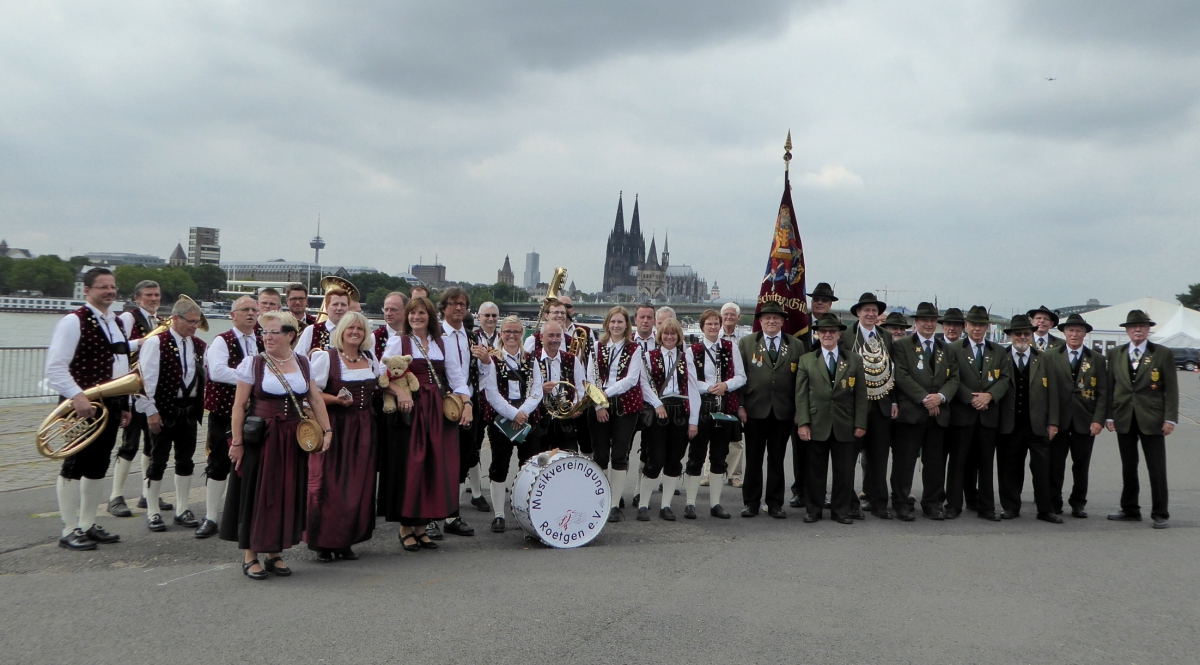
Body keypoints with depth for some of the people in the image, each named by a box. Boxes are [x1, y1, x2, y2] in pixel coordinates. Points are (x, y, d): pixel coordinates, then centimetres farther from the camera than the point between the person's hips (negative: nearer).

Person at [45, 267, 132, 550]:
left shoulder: (117, 323, 14)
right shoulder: (74, 322, -10)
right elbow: (55, 367, -17)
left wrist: (124, 404, 17)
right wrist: (77, 396, -28)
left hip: (111, 405, 8)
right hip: (85, 406, -8)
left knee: (98, 466, 13)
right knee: (75, 465, -2)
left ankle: (87, 525, 23)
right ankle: (69, 531, 5)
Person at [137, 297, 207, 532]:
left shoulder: (199, 346, 8)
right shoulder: (156, 342, -10)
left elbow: (204, 375, 12)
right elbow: (146, 378, -13)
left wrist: (200, 407, 5)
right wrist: (150, 410, -15)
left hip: (189, 409, 6)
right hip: (164, 410, -5)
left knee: (185, 460, 13)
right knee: (158, 461, 4)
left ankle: (182, 509, 24)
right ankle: (152, 512, 15)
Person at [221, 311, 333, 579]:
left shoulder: (303, 363, 6)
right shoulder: (253, 363, -4)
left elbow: (315, 399, 9)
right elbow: (239, 405, -6)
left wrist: (327, 430, 2)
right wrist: (236, 442, -10)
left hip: (292, 440, 4)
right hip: (259, 439, -3)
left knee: (287, 494, 8)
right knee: (256, 493, 2)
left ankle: (275, 553, 20)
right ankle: (250, 555, 13)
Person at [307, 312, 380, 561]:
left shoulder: (371, 359, 12)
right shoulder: (326, 357, -4)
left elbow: (382, 384, 26)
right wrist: (335, 399, -22)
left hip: (362, 430, 5)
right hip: (333, 428, -5)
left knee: (358, 485, 5)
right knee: (329, 484, -5)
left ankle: (346, 541, 15)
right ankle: (324, 543, 5)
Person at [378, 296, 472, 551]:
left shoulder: (442, 344, 13)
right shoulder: (398, 342, 3)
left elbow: (457, 377, 10)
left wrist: (466, 403, -4)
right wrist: (399, 392, -24)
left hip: (438, 411, 4)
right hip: (410, 409, -4)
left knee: (436, 466, 3)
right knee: (409, 465, -4)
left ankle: (422, 525, 13)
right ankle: (406, 527, 7)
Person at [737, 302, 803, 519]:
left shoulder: (796, 346, 7)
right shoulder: (746, 343, 6)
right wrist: (740, 406, -4)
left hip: (783, 412, 1)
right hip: (755, 410, 0)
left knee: (777, 459, 7)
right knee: (753, 458, 5)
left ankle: (775, 503, 16)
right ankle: (751, 502, 14)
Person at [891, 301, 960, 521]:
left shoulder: (945, 348, 17)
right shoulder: (901, 346, 2)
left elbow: (954, 377, 10)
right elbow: (902, 377, -8)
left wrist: (941, 396, -9)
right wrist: (924, 398, -14)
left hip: (939, 413, 4)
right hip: (910, 412, -4)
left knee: (935, 461, 8)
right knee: (905, 460, -1)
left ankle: (933, 503, 18)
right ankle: (902, 503, 7)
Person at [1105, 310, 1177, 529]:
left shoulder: (1163, 354, 0)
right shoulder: (1115, 354, 8)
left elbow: (1171, 389, -2)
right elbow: (1110, 387, 8)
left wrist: (1170, 418, -9)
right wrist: (1109, 416, 2)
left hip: (1152, 419, -3)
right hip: (1124, 419, 3)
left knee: (1157, 469, 1)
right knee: (1128, 467, 11)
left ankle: (1160, 514, 10)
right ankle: (1130, 510, 20)